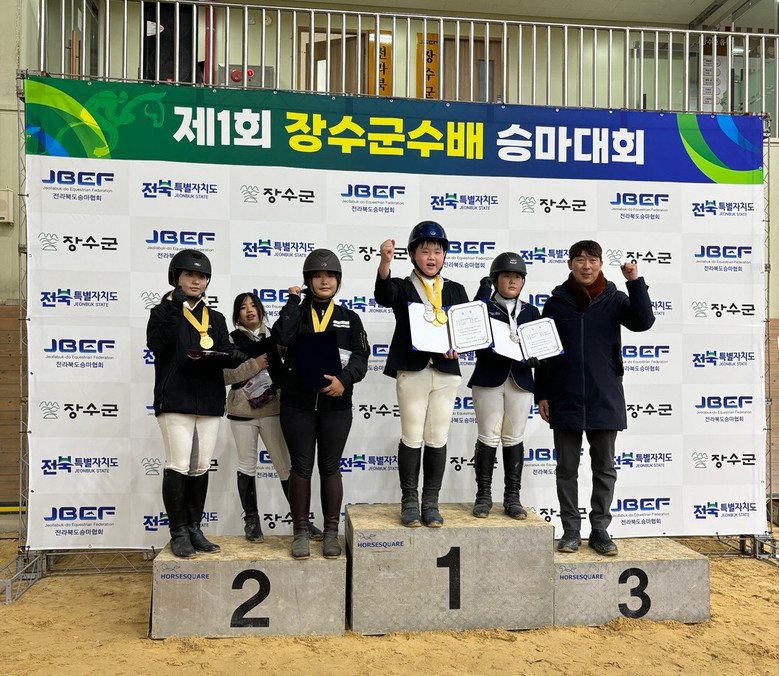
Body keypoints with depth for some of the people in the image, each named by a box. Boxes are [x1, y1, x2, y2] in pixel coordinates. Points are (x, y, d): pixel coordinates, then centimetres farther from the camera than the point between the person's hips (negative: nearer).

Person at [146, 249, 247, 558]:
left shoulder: (215, 319, 17)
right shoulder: (163, 312, 6)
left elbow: (226, 355, 8)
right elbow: (158, 346, -13)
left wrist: (232, 356, -15)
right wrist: (173, 308, -18)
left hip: (209, 402, 4)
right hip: (175, 401, -4)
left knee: (200, 468, 8)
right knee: (178, 466, -6)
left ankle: (194, 529, 18)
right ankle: (178, 533, 6)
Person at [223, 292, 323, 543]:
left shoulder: (274, 336, 7)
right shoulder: (231, 340, 2)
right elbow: (223, 375, -8)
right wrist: (253, 365, -15)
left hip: (272, 408, 1)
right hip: (242, 411, -1)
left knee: (285, 465, 4)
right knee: (247, 465, 9)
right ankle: (251, 519, 21)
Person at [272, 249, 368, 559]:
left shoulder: (349, 318, 8)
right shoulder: (297, 313, 7)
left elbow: (360, 358, -1)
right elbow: (283, 336, -15)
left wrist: (344, 379, -19)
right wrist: (294, 300, -6)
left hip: (335, 404, 0)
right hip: (297, 405, 0)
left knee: (330, 468, 6)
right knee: (301, 467, 5)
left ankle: (331, 533, 17)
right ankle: (300, 533, 17)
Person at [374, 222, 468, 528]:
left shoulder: (455, 291, 14)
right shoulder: (402, 288, 4)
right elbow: (383, 294, -20)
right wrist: (385, 261, -39)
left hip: (445, 371, 3)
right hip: (412, 370, -3)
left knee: (437, 439, 6)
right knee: (412, 437, 2)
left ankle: (431, 503, 16)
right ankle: (409, 503, 13)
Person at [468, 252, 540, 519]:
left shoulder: (531, 312, 15)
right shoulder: (484, 306, 5)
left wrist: (534, 356, -13)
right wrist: (485, 287, -12)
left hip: (520, 381, 3)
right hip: (489, 380, -3)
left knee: (514, 439, 6)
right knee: (488, 438, -1)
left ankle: (512, 498, 13)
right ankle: (483, 496, 8)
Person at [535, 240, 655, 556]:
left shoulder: (613, 299, 5)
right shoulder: (556, 302, 5)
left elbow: (643, 322, -12)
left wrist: (635, 282, -19)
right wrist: (541, 394, 2)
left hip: (605, 399, 0)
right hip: (565, 399, 0)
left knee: (604, 468, 8)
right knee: (567, 468, 7)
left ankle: (600, 530, 20)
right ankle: (571, 530, 18)